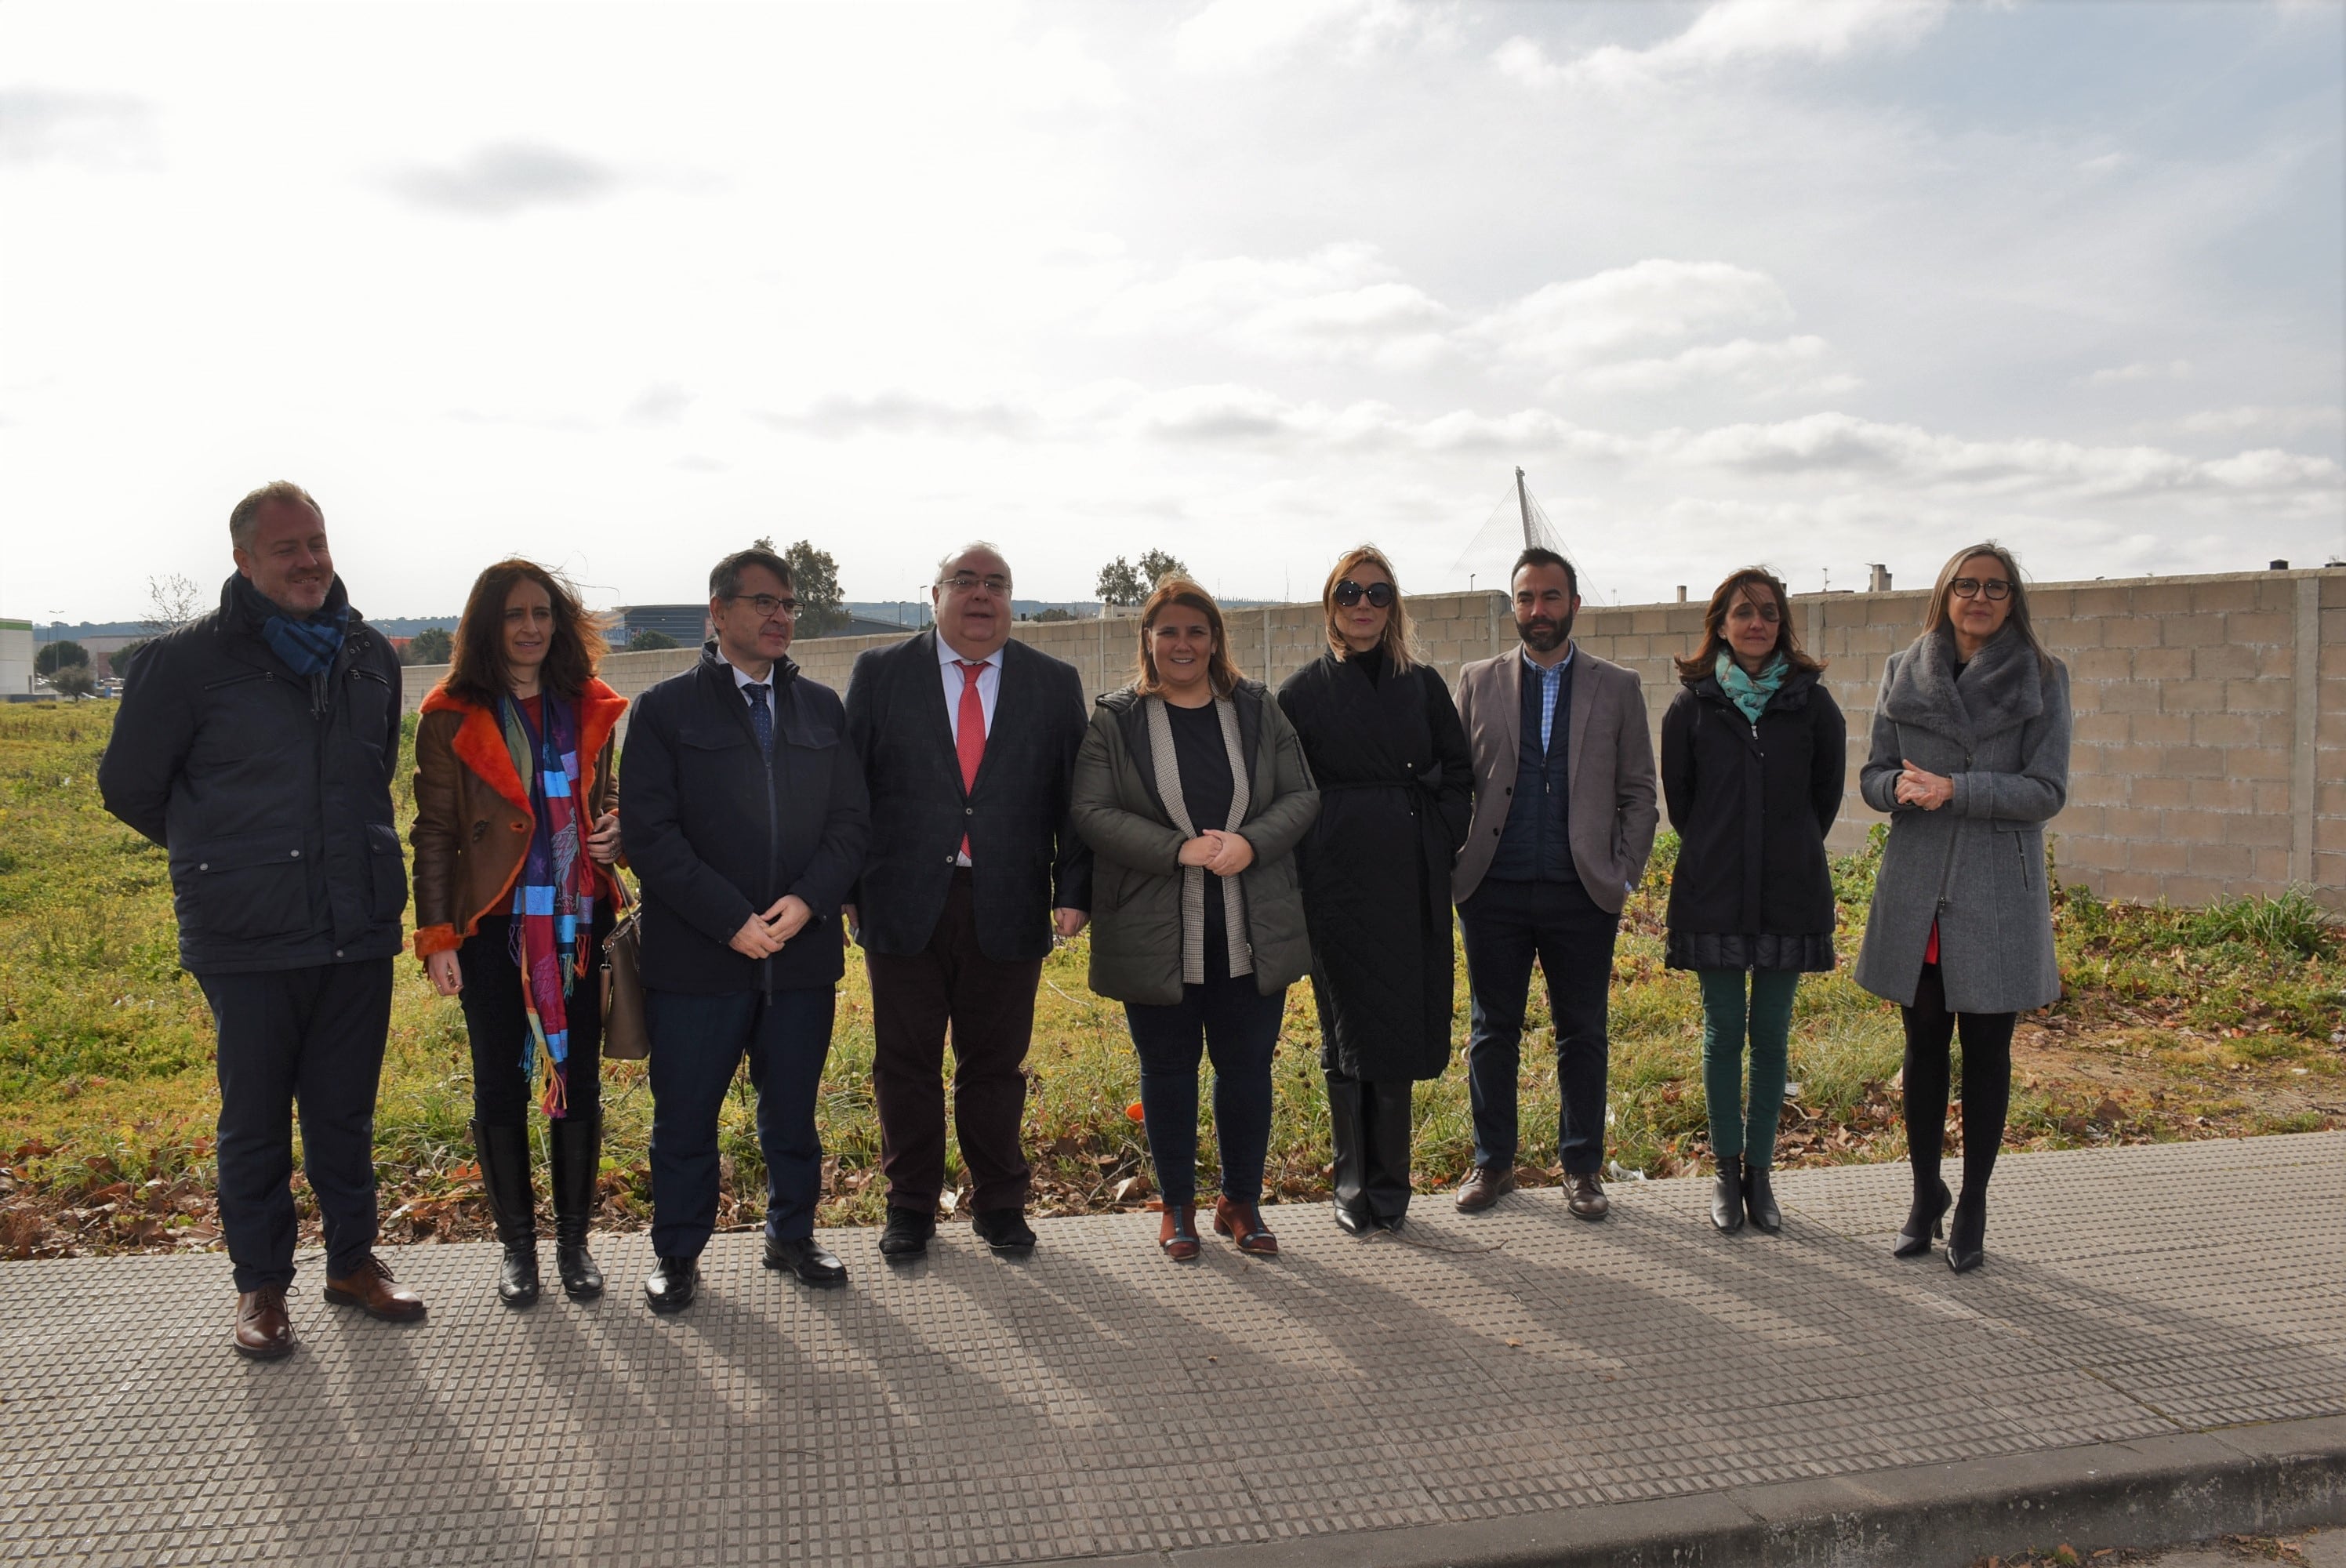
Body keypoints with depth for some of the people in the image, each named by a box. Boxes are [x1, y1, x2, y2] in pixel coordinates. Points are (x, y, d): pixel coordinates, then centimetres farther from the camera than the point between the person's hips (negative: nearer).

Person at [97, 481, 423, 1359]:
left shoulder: (370, 656, 7)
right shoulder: (192, 659, -6)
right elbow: (129, 786, 5)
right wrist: (222, 855, 12)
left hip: (359, 930, 3)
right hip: (248, 940, -3)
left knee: (346, 1111, 14)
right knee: (255, 1120, 8)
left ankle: (353, 1262, 28)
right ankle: (261, 1286, 23)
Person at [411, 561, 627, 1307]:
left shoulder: (588, 709, 8)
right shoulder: (452, 718, -2)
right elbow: (433, 834, -1)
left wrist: (616, 826, -3)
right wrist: (436, 936, -7)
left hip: (579, 923, 3)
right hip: (494, 928, -2)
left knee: (579, 1082, 7)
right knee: (501, 1086, 7)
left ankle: (574, 1240, 21)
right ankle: (516, 1244, 21)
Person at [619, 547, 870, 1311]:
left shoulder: (822, 708, 12)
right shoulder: (665, 708, 1)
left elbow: (851, 820, 7)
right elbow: (649, 832, -7)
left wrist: (807, 899, -10)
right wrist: (731, 919, -14)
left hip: (803, 950, 3)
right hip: (696, 956, -3)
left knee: (793, 1111, 13)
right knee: (684, 1117, 6)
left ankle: (792, 1234, 31)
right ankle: (677, 1253, 24)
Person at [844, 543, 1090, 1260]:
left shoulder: (1055, 684, 6)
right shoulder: (881, 672, 4)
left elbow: (1075, 796, 5)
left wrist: (1073, 890, -4)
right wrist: (847, 887, -3)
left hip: (1007, 907, 1)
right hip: (905, 904, 0)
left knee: (996, 1065, 10)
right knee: (905, 1064, 9)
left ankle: (999, 1203, 26)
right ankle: (910, 1205, 25)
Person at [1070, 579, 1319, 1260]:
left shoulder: (1259, 712, 6)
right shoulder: (1115, 721, -1)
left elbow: (1301, 796, 3)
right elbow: (1092, 812, -10)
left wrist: (1250, 844, -16)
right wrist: (1181, 850, -20)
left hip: (1251, 935, 2)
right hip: (1155, 938, -2)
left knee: (1248, 1069, 9)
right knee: (1167, 1070, 10)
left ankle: (1241, 1201, 27)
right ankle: (1177, 1205, 26)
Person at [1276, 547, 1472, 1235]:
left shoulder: (1423, 684, 7)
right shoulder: (1303, 691, 2)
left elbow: (1457, 776, 9)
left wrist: (1438, 854, -2)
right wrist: (1300, 873, -6)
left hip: (1410, 884, 1)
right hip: (1336, 885, -1)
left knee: (1398, 1029, 4)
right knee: (1348, 1031, 5)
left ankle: (1387, 1187, 16)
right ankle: (1354, 1185, 16)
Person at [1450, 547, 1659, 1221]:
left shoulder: (1618, 687, 6)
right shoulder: (1476, 682, 7)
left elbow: (1639, 793, 7)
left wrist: (1625, 876, -2)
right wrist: (1455, 867, -1)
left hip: (1583, 893, 0)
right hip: (1494, 890, 0)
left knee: (1583, 1034, 8)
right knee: (1493, 1032, 9)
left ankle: (1582, 1167, 22)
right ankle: (1493, 1162, 23)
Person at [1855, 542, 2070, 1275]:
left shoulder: (2042, 679, -1)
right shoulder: (1903, 673, 6)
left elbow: (2046, 790, -8)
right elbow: (1872, 776, 6)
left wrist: (1954, 789, -19)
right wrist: (1902, 788, -16)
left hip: (1997, 893, -2)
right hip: (1916, 890, 2)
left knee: (1986, 1050, 6)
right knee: (1924, 1046, 10)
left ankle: (1972, 1208, 20)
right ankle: (1926, 1198, 25)